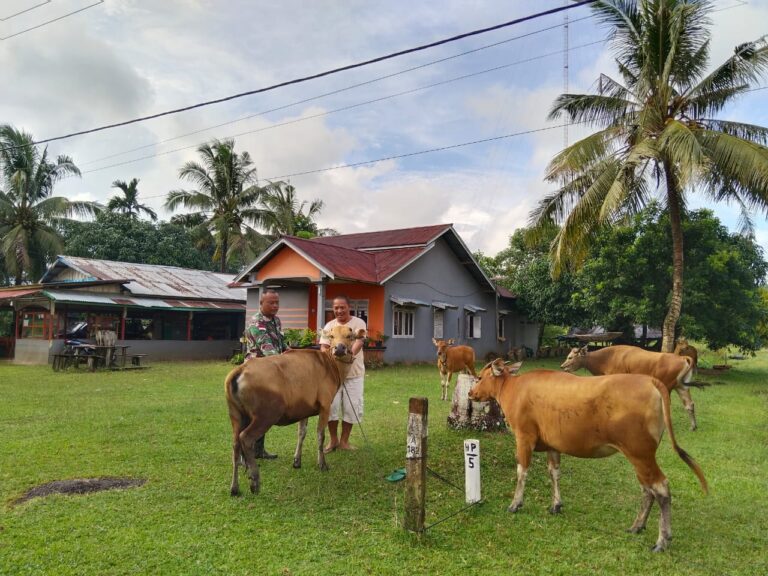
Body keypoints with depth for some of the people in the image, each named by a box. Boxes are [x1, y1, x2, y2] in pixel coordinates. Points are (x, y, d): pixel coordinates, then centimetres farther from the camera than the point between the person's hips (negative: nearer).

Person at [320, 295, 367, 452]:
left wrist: (351, 354, -43)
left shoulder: (359, 323, -4)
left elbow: (359, 341, -21)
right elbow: (323, 347, -1)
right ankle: (333, 439, 21)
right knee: (331, 406, 3)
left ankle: (344, 440, 20)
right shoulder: (329, 326, 5)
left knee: (351, 407, 3)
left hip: (354, 373, -2)